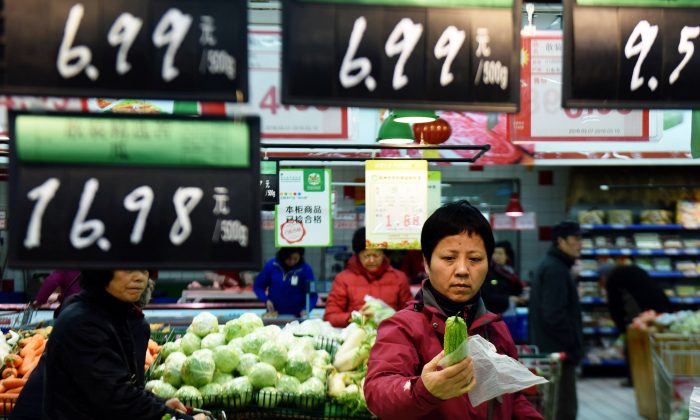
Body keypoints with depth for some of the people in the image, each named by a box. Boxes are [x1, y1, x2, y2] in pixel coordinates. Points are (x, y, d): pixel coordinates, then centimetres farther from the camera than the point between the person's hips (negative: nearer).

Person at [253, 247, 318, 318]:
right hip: (274, 314, 2)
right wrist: (266, 300, -12)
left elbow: (312, 294, -8)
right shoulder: (271, 265, -5)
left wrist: (305, 310, -25)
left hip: (297, 316, -2)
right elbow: (258, 286, 4)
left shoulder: (305, 269, -10)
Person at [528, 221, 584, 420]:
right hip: (558, 350, -11)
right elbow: (554, 315, -24)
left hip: (548, 348, 11)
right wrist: (574, 345, -16)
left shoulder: (549, 265, 17)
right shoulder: (556, 269, -16)